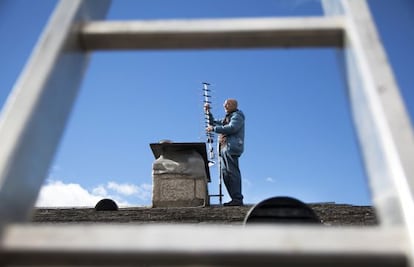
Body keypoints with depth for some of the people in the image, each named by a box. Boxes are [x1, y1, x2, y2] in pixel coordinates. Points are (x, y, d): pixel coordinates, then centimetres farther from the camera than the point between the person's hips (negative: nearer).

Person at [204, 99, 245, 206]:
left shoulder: (237, 116, -1)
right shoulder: (227, 117, 28)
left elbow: (231, 128, -19)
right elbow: (213, 123, 35)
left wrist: (214, 129, -14)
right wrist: (208, 113, 21)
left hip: (231, 148, -10)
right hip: (223, 148, 10)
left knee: (232, 173, -13)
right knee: (225, 173, 6)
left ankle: (237, 199, -13)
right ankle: (235, 199, 8)